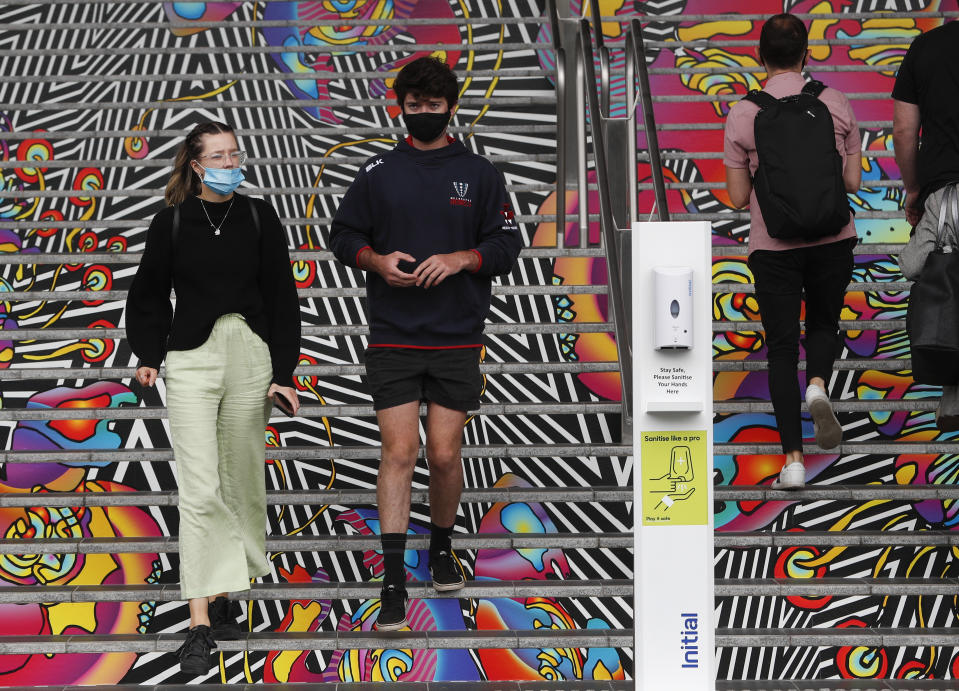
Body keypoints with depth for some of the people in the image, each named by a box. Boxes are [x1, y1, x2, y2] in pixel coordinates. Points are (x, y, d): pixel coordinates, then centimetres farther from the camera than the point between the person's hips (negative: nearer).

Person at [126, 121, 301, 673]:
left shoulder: (259, 218, 4)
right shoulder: (172, 223, 1)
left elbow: (281, 297, 5)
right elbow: (149, 294, 13)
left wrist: (284, 372, 1)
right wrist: (148, 355, 10)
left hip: (251, 358, 2)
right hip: (191, 359, -2)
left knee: (242, 482, 8)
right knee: (200, 490, -9)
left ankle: (227, 593, 25)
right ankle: (200, 623, -9)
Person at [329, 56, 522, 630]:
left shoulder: (480, 174, 5)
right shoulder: (378, 173, 6)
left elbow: (507, 245, 4)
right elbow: (343, 235, 11)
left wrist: (459, 259, -12)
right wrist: (378, 260, -8)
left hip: (457, 340, 1)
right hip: (392, 339, 0)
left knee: (445, 455, 4)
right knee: (399, 452, -8)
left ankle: (443, 548, 31)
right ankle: (393, 582, -7)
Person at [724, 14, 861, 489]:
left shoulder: (743, 115, -7)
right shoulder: (835, 103, -2)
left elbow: (738, 197, -4)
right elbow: (853, 182, 0)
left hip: (773, 248, -1)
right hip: (832, 239, 1)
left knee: (782, 347, 7)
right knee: (823, 324, 25)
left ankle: (793, 458, 1)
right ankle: (818, 385, -7)